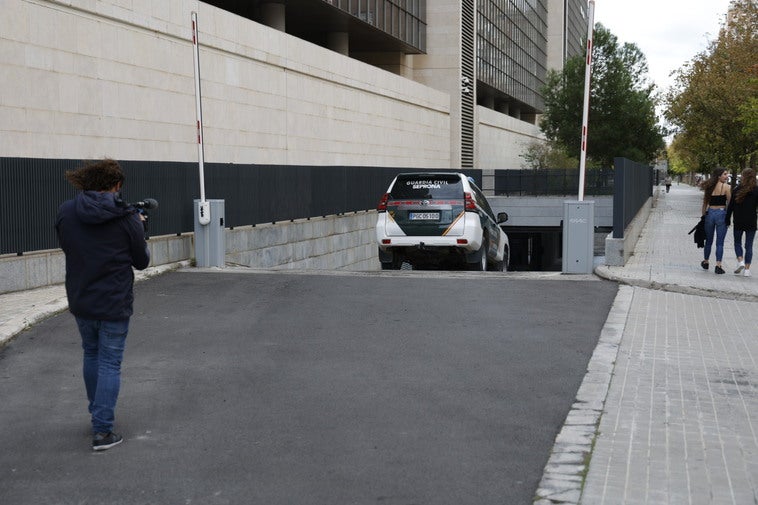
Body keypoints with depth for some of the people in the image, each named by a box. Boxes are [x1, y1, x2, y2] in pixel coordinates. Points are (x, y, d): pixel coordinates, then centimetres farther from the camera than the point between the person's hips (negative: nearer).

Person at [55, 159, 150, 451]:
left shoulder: (66, 213, -5)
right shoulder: (127, 218, -14)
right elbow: (141, 261, -4)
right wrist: (137, 226, 11)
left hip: (80, 302, 4)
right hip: (114, 305, -4)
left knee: (91, 355, 23)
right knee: (110, 364, 4)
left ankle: (97, 413, 37)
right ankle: (102, 431, 0)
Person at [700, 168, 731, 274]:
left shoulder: (709, 187, 6)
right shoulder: (726, 187, -8)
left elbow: (705, 203, 9)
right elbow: (730, 203, -8)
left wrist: (703, 215, 14)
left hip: (710, 213, 4)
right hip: (721, 213, -4)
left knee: (708, 240, 18)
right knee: (720, 242, 0)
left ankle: (705, 262, 32)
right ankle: (718, 266, -3)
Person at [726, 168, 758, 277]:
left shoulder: (737, 190, -5)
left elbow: (731, 206, -3)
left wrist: (727, 220, 5)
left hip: (738, 223, 0)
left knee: (737, 242, 17)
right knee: (749, 246, 7)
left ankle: (740, 261, -4)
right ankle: (747, 269, 4)